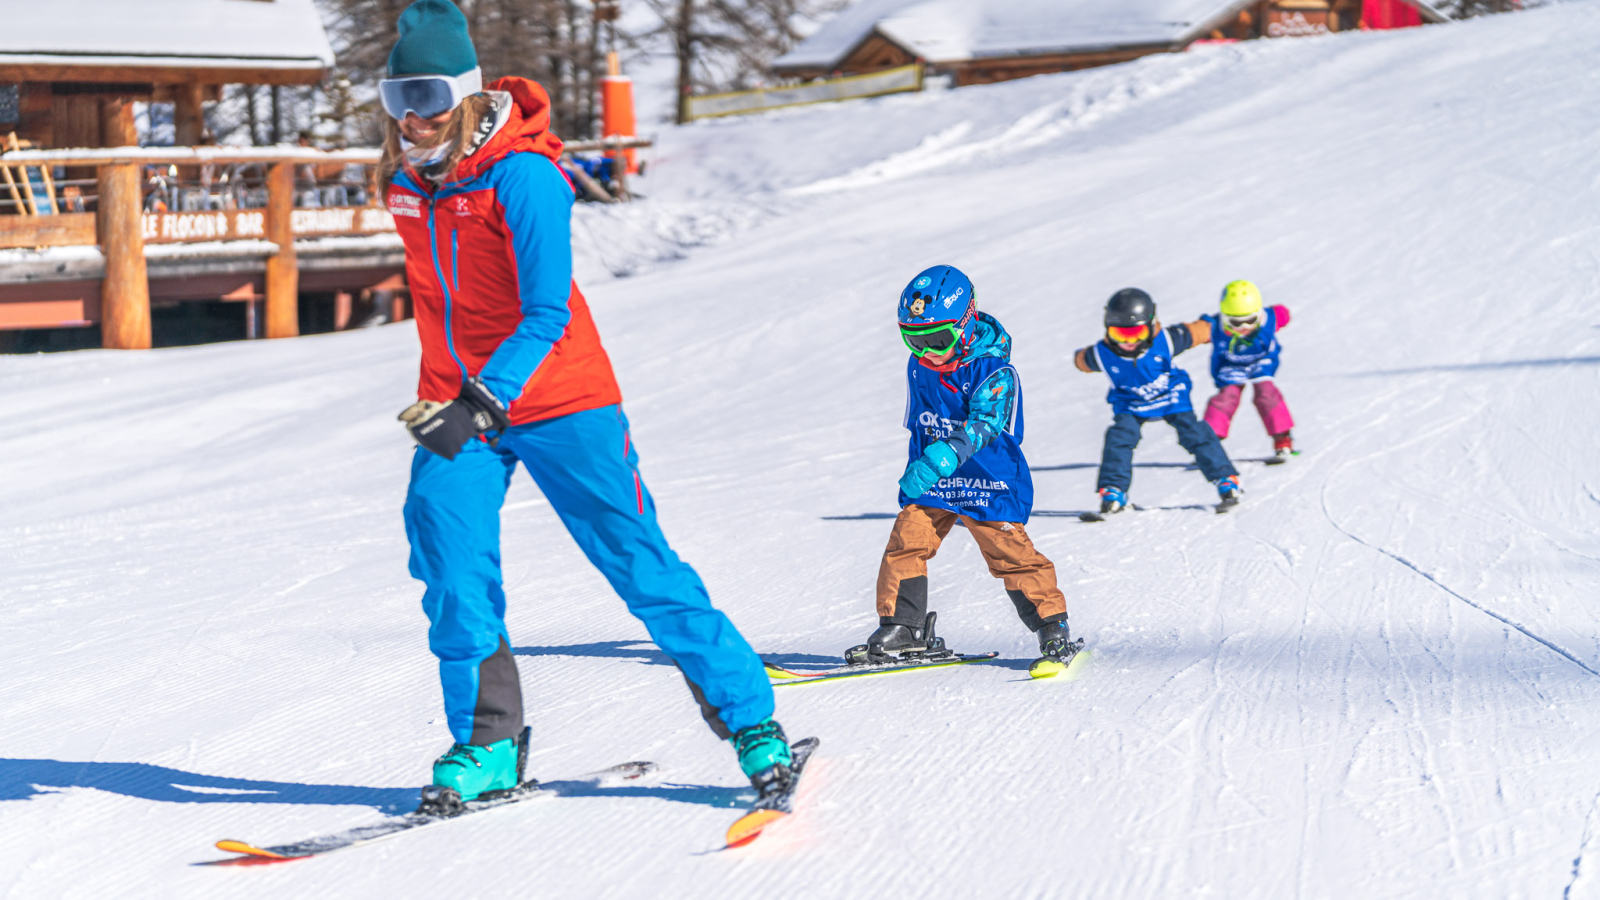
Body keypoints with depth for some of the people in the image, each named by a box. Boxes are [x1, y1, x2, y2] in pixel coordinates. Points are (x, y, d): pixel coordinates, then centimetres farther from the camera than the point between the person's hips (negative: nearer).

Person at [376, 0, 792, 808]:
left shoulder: (523, 175, -19)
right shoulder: (405, 176, 3)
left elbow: (546, 313, -25)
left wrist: (484, 401, -35)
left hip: (558, 401, -5)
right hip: (455, 408, 6)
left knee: (640, 565, -3)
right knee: (452, 569, -10)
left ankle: (750, 721, 8)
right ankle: (488, 744, 3)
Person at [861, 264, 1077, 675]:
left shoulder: (994, 371, -19)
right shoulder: (918, 368, 2)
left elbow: (982, 426, -34)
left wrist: (937, 460, -48)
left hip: (987, 482, -5)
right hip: (930, 485, 5)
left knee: (1010, 553, -4)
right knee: (906, 542, -6)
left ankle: (1053, 629, 9)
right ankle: (902, 628, 6)